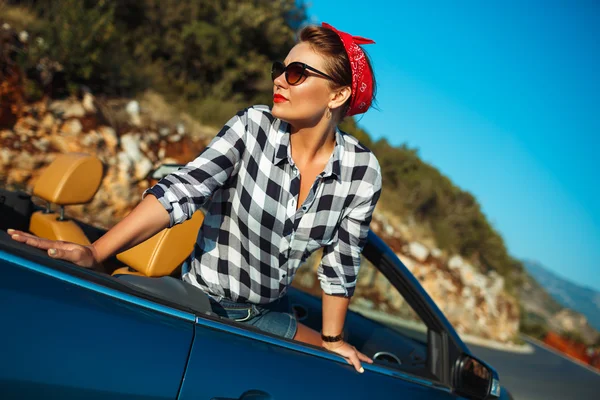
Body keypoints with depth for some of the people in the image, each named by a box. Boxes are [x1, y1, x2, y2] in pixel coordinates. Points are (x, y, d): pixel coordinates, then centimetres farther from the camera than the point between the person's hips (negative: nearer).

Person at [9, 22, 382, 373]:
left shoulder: (362, 170, -13)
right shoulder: (253, 127, -19)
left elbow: (341, 263, -3)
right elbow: (180, 189, -30)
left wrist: (332, 338, 4)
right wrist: (93, 253, -39)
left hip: (268, 314, 3)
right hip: (202, 303, -2)